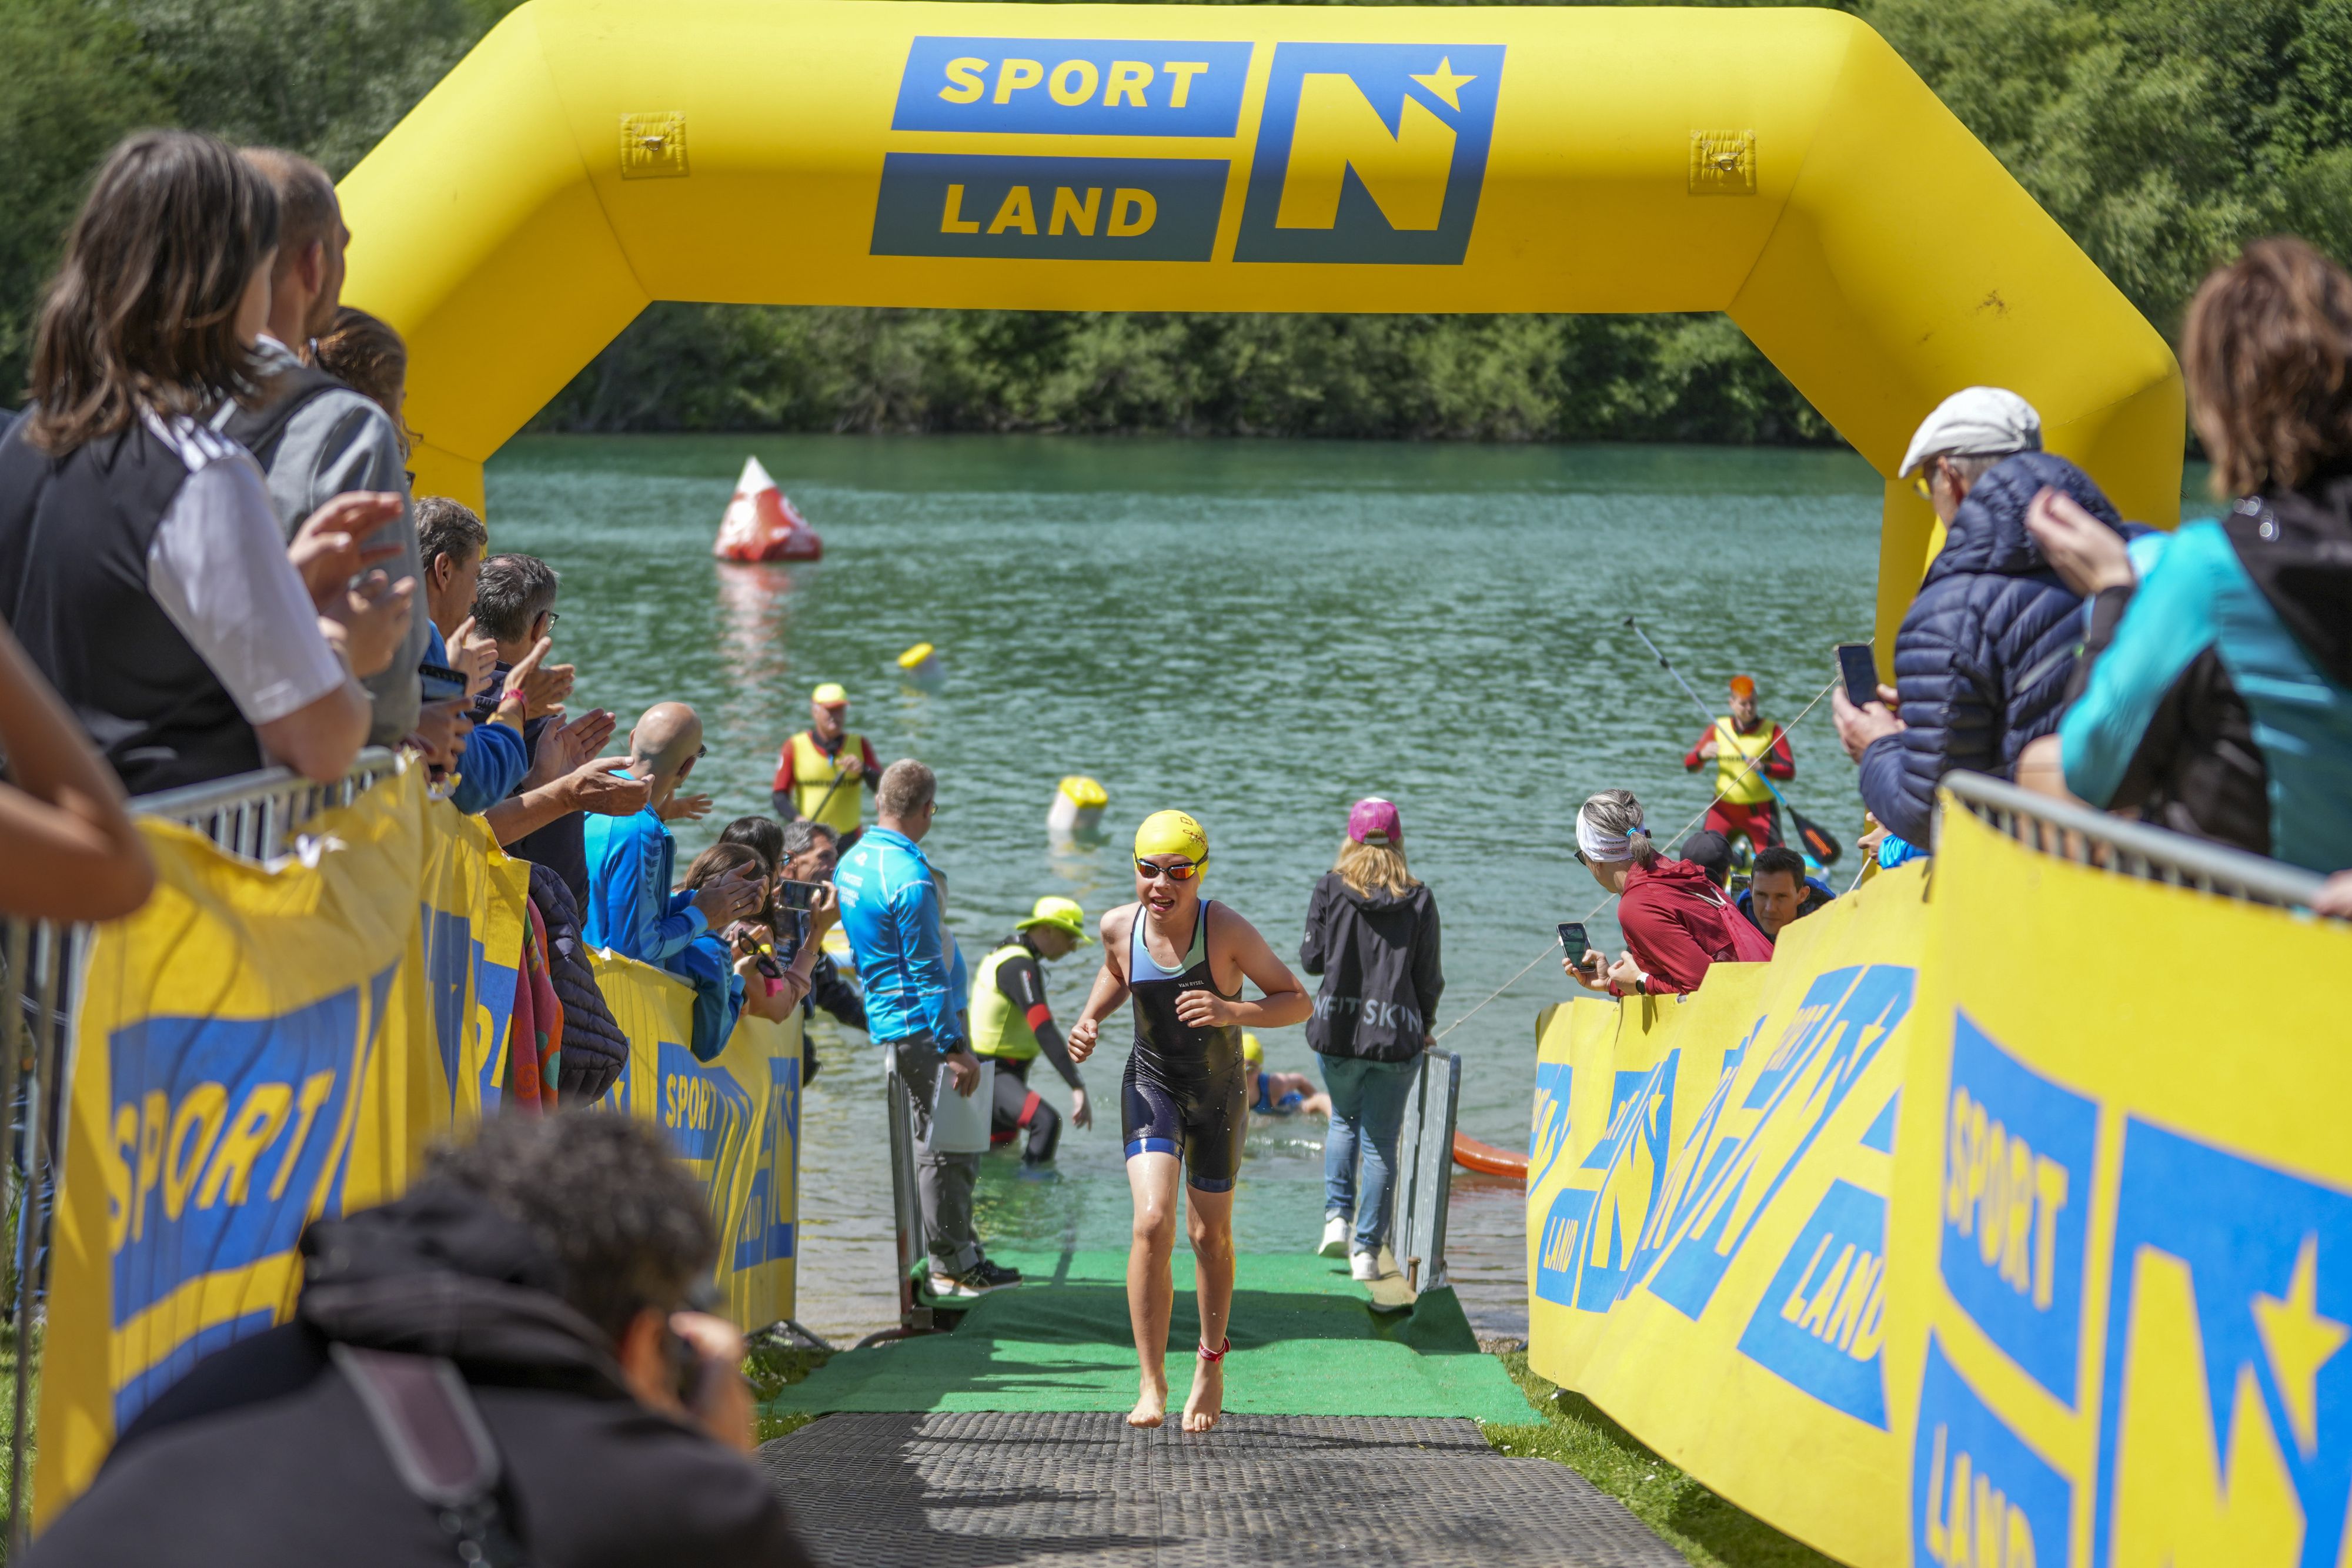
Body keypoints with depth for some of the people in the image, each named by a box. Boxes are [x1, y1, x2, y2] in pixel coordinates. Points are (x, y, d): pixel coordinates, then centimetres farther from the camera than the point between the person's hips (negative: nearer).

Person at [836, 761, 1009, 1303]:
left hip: (886, 1021, 10)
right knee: (945, 1147, -3)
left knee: (951, 1141, 16)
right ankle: (949, 1268, 2)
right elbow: (929, 972, -20)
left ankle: (962, 1253, 21)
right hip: (923, 1026, -10)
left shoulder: (851, 864, 10)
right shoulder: (910, 878, -19)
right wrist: (956, 1048, -17)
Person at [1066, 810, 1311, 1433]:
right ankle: (1151, 1381, -11)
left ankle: (1212, 1361, 38)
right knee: (1153, 1224, -18)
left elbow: (1298, 1001, -19)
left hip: (1218, 1093, -1)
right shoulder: (1120, 927, -14)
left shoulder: (1228, 931, -24)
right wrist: (1089, 1020, -7)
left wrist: (1232, 1012, -35)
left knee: (1210, 1235, 12)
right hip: (1151, 1084, 1)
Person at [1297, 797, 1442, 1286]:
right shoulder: (1419, 900, -2)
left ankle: (1337, 1219, 11)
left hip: (1337, 1030, 1)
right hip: (1395, 1038, -1)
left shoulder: (1330, 889, -3)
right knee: (1381, 1143, 6)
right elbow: (1430, 976, 1)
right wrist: (1424, 1025, 17)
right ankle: (1367, 1251, 4)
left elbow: (1312, 958, -2)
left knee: (1344, 1121, 24)